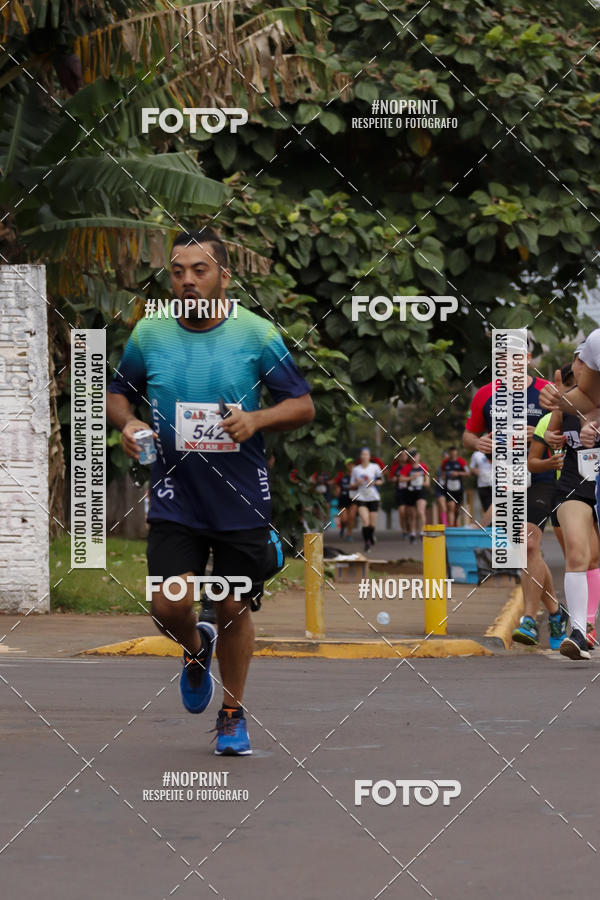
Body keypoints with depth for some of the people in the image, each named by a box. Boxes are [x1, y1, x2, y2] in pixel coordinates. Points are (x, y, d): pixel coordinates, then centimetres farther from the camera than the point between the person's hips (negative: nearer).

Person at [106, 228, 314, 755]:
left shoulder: (257, 335, -6)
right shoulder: (148, 334, 0)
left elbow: (303, 405, -1)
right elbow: (118, 393, 14)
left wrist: (256, 419, -19)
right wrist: (126, 423, -8)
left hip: (241, 498, -1)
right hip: (174, 498, 1)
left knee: (234, 609, 6)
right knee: (170, 604, -11)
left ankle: (233, 716, 26)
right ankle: (196, 649, 26)